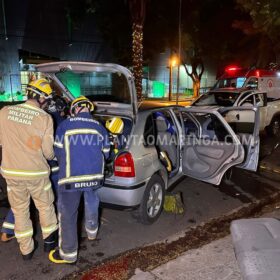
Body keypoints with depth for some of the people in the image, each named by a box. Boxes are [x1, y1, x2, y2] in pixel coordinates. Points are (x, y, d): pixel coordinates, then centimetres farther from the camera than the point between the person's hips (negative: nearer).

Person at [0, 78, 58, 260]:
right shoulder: (45, 118, -15)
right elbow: (48, 152, -11)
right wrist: (51, 157, 12)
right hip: (36, 173, -3)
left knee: (20, 211, 19)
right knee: (45, 207, 20)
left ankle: (26, 250, 32)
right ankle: (49, 241, 37)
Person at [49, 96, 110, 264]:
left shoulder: (65, 125, -5)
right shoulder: (100, 127, 5)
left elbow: (58, 151, 3)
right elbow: (105, 154, 11)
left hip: (71, 177, -4)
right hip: (94, 176, 4)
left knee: (68, 214, 8)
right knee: (92, 205, 28)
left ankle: (68, 254, 18)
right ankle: (92, 231, 49)